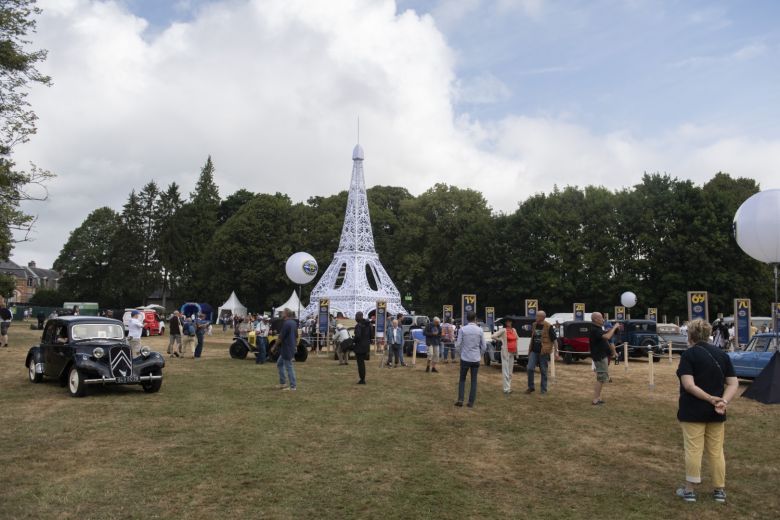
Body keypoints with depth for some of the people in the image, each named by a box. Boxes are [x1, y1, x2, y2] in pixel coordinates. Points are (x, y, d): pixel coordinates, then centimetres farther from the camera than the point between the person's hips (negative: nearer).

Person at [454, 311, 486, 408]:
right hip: (475, 359, 1)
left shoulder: (463, 329, -8)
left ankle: (460, 400, 3)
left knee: (462, 379, 13)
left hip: (465, 358, -1)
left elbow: (458, 344, -6)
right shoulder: (479, 330, -4)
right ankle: (471, 402, 10)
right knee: (474, 381, 10)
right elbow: (484, 346, 1)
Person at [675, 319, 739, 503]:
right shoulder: (722, 354, 6)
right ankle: (720, 490, 21)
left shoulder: (689, 354, -10)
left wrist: (710, 398, -16)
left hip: (694, 411, -5)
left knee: (693, 450, 2)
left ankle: (690, 490, 12)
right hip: (716, 412, 5)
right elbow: (733, 383, 0)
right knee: (716, 451, 14)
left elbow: (689, 385, -20)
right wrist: (723, 401, -12)